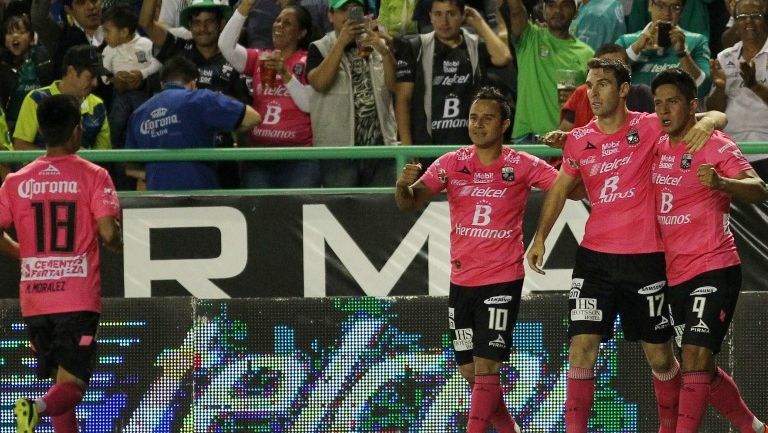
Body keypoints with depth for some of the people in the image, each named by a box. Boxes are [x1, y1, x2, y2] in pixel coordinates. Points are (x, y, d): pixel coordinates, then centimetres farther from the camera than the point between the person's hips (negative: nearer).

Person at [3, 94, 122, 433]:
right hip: (79, 299, -4)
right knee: (72, 385, -5)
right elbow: (108, 232, -13)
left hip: (33, 299, 4)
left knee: (59, 382, 17)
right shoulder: (92, 176, -5)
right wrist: (119, 246, 10)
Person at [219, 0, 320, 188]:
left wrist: (285, 74, -17)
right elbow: (226, 45, -3)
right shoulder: (258, 58, 12)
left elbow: (309, 105, -7)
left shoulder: (308, 62, 2)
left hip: (299, 157, -4)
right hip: (257, 154, 4)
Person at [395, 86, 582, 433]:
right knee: (470, 371, 10)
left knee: (485, 368, -11)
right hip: (461, 281, 4)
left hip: (503, 280, -4)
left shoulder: (522, 166, -5)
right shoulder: (452, 163, 2)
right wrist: (404, 185, -28)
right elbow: (410, 203, -5)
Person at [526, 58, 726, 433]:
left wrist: (706, 123, -23)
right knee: (581, 348, -10)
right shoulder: (579, 140, 5)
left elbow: (716, 117, 0)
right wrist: (539, 237, 12)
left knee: (659, 356, 6)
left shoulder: (649, 127, -4)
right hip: (595, 258, 2)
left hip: (645, 258, -2)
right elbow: (559, 189, 19)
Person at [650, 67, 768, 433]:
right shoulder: (656, 148, 10)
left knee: (696, 356, -19)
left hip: (713, 269, -7)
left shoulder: (715, 145, -9)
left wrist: (721, 182, -42)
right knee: (700, 367, 13)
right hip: (673, 276, 7)